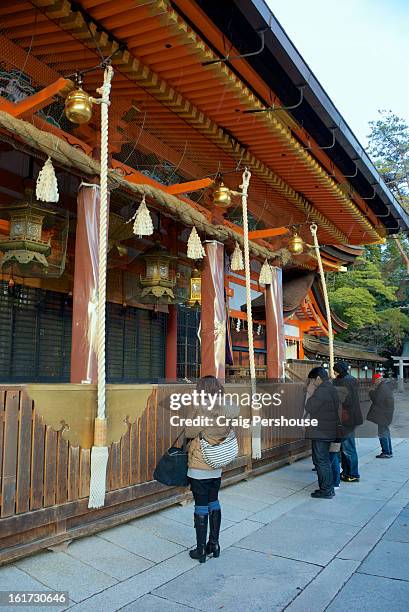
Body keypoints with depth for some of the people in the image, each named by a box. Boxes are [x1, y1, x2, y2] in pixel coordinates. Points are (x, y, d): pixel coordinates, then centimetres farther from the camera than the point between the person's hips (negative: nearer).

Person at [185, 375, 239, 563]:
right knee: (214, 503, 19)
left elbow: (189, 432, -16)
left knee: (201, 507, 5)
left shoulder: (204, 411, -23)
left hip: (199, 468, -6)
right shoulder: (227, 410, -6)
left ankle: (201, 550, 16)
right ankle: (214, 544, 30)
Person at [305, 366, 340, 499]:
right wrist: (312, 393, 11)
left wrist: (309, 393, -9)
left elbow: (309, 408, -17)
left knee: (321, 461, 0)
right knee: (324, 460, 18)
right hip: (329, 431, 10)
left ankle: (326, 491, 6)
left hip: (320, 432, -10)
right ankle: (329, 488, 26)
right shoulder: (332, 389, 11)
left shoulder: (321, 391, -20)